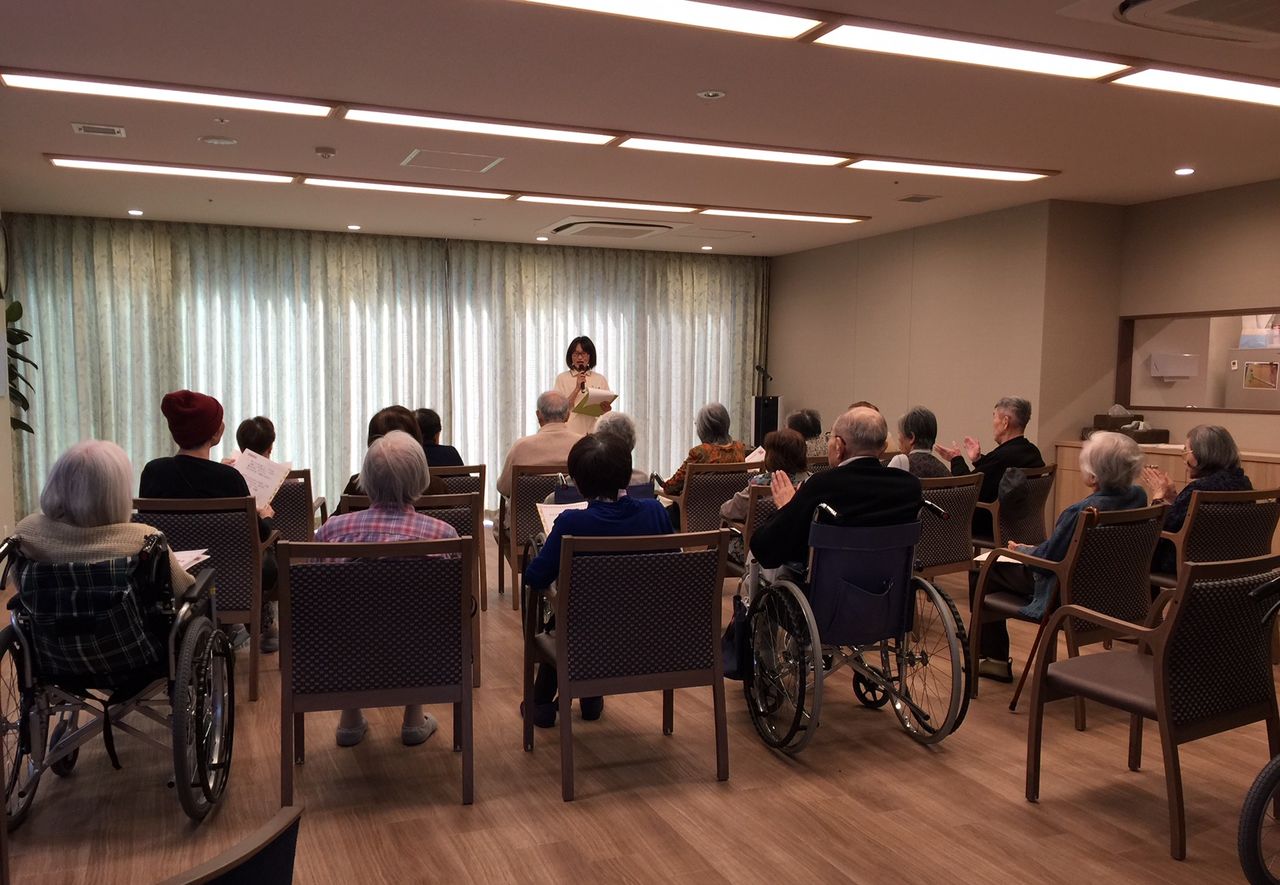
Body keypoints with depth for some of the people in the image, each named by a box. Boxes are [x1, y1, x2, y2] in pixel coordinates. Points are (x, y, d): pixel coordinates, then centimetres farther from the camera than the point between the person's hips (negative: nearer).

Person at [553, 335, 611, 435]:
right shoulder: (562, 378, 5)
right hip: (571, 431, -1)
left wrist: (606, 409, -9)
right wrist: (577, 388, -10)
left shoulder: (600, 379, 10)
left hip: (594, 430, 1)